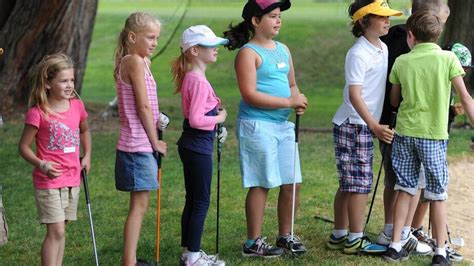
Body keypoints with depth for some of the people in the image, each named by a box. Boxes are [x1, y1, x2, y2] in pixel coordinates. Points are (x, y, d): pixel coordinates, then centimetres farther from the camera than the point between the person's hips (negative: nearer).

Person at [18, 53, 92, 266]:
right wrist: (41, 165, -23)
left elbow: (84, 131, 24)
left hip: (72, 179, 6)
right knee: (56, 230, -10)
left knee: (61, 229, 12)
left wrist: (87, 156, 11)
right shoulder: (38, 113, -14)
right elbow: (24, 146, -9)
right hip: (49, 181, -6)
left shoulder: (77, 106, 3)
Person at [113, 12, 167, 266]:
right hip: (139, 145, -9)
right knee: (139, 205, -7)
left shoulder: (139, 61, 15)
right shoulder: (135, 61, -14)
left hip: (141, 145, 9)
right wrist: (155, 141, -9)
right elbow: (143, 106, -15)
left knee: (140, 205, 13)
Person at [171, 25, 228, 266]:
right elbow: (195, 120, -26)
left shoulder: (191, 78, 11)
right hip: (199, 148, -10)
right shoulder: (199, 82, -20)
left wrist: (215, 113, 5)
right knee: (201, 202, -2)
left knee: (193, 200, 15)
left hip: (191, 146, 10)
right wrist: (219, 118, -12)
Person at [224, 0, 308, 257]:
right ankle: (253, 243, 7)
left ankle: (285, 235, 24)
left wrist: (298, 100, -1)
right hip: (257, 125, -8)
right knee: (261, 184, -2)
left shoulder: (283, 50, 15)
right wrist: (290, 102, -19)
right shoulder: (248, 53, -10)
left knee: (292, 183, 8)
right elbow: (250, 95, -18)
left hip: (284, 124, 8)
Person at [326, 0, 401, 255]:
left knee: (349, 184, 12)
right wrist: (374, 126, -30)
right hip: (353, 125, -8)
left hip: (366, 125, 9)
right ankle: (356, 239, -1)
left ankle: (338, 236, 18)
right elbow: (354, 95, -23)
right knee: (360, 183, -6)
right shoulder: (358, 54, -17)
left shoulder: (383, 48, 10)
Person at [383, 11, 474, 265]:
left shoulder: (401, 62, 2)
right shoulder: (448, 58, -5)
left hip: (405, 131, 3)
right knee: (437, 195, 5)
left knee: (405, 189, 13)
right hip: (434, 134, -2)